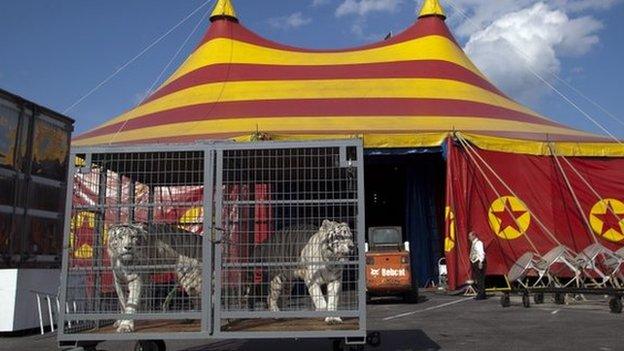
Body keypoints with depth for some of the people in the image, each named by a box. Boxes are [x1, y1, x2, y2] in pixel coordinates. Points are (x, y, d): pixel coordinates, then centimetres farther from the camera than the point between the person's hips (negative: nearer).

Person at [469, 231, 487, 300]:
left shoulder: (478, 243, -13)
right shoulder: (473, 243, 16)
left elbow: (481, 253, -21)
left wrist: (480, 262, -27)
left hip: (479, 262, -10)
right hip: (475, 263, 10)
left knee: (480, 279, -7)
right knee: (477, 279, 13)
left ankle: (482, 295, -3)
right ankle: (480, 294, 20)